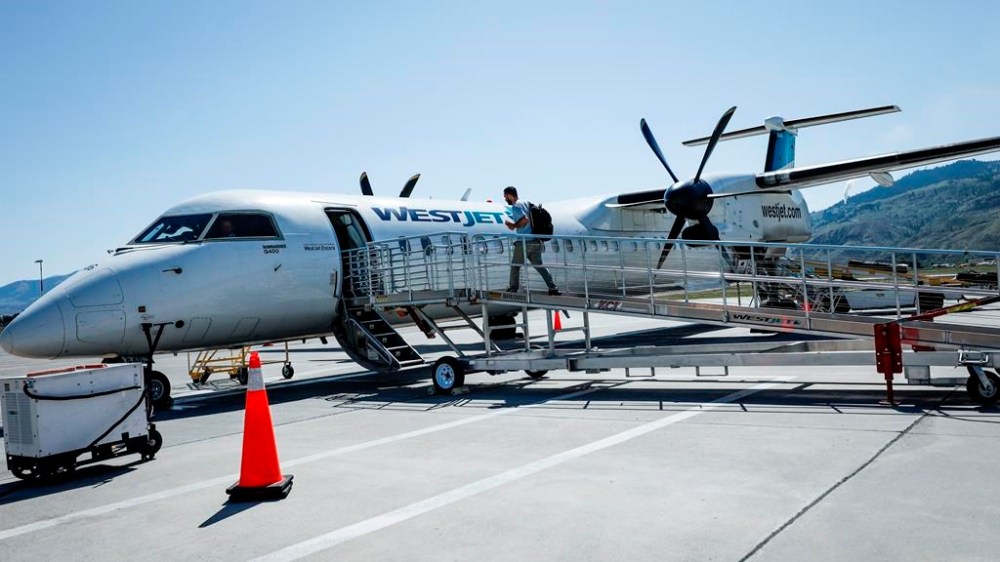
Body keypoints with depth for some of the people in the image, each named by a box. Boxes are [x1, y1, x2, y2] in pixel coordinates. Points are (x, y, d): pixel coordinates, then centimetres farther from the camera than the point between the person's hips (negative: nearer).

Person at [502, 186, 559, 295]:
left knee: (515, 265, 7)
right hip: (535, 241, 8)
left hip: (524, 242, -8)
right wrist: (512, 224, 19)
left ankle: (513, 289, 11)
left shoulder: (515, 206, -9)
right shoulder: (525, 203, 17)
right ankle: (552, 288, 4)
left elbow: (525, 220, -22)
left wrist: (514, 226, -8)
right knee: (538, 265, 11)